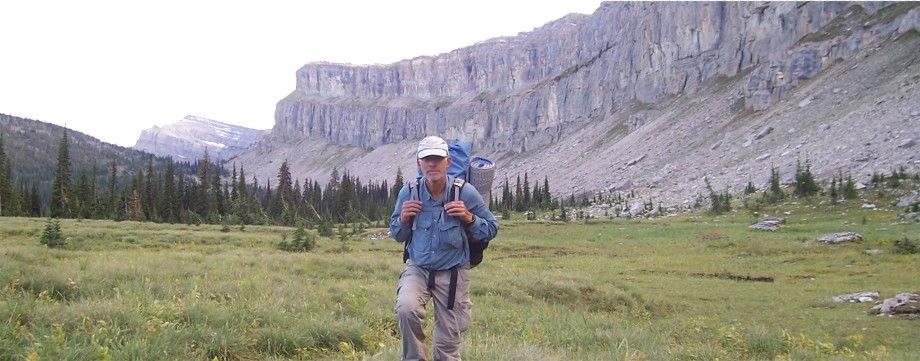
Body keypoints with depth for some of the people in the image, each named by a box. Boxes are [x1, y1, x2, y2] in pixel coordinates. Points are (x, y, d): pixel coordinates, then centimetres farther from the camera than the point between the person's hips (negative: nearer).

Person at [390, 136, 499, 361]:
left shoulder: (465, 193, -9)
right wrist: (403, 218, -12)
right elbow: (397, 236, 10)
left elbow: (491, 230, 0)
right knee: (406, 309, -29)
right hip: (417, 268, 1)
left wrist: (469, 218, -18)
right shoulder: (408, 193, -4)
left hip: (453, 274, 0)